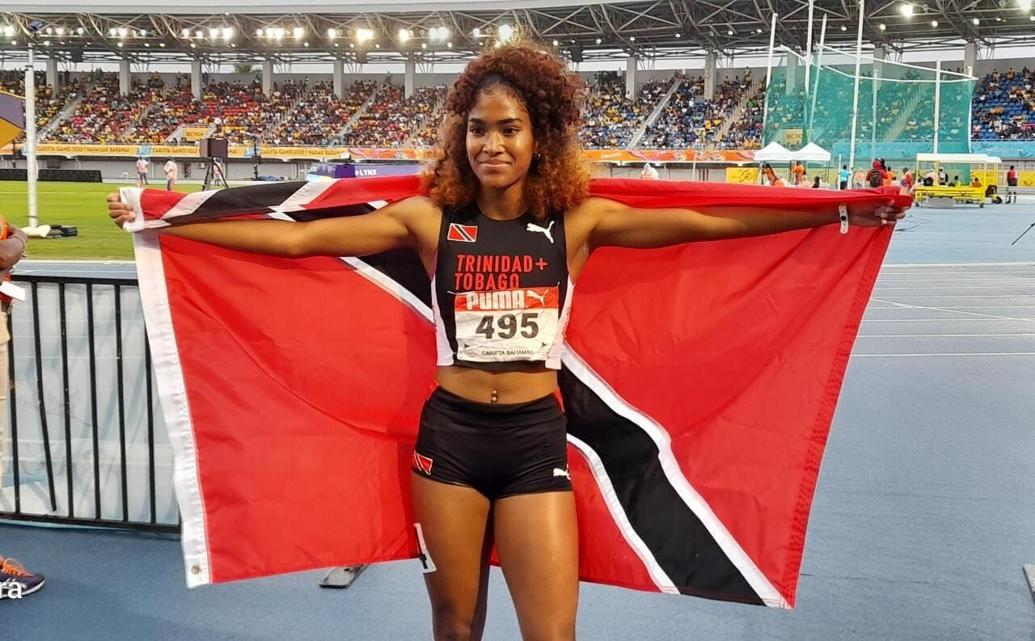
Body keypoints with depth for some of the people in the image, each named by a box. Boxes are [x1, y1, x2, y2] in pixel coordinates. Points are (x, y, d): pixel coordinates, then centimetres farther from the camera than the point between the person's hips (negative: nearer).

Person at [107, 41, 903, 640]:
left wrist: (843, 212, -13)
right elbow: (297, 238, -3)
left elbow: (703, 225, -8)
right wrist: (164, 226, -4)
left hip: (535, 437, 0)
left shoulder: (579, 221, -2)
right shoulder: (430, 218, -2)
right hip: (451, 432, 1)